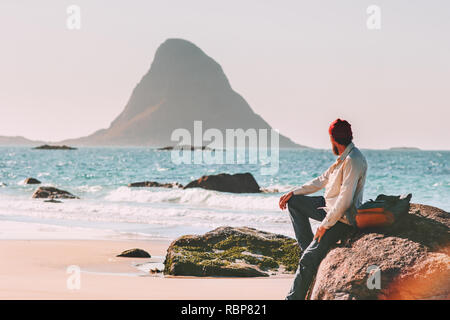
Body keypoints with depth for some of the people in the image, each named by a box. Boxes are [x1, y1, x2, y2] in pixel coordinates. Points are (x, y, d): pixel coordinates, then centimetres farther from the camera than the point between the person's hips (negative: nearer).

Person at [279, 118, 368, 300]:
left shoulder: (353, 161, -24)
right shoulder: (343, 158, 8)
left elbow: (345, 200, -28)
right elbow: (323, 180, 20)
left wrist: (325, 224, -23)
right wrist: (294, 193, 17)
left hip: (342, 219, -10)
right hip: (330, 207, 10)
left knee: (308, 260, -15)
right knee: (294, 202, 15)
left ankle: (294, 297, -8)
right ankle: (310, 248, 9)